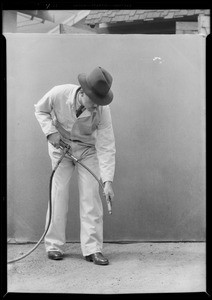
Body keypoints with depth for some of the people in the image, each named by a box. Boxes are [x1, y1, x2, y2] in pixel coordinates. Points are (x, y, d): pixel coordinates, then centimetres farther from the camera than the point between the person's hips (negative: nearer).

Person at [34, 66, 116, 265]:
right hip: (60, 146, 0)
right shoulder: (59, 94, -27)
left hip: (87, 150, 0)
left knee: (91, 196, -7)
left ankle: (92, 249, -1)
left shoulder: (102, 110, -27)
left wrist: (108, 181, -32)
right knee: (58, 193, -1)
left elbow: (106, 147, -25)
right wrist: (50, 131, -20)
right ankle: (54, 246, 11)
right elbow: (40, 110, -4)